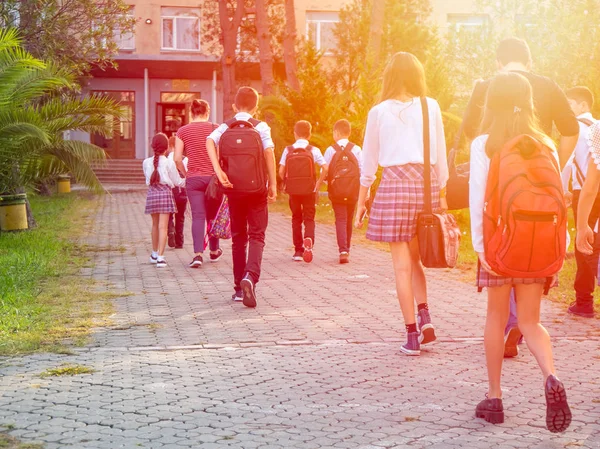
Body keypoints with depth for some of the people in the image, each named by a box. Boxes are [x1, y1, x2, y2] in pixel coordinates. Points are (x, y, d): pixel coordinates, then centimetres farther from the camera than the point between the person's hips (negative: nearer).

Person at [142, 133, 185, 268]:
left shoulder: (146, 162, 3)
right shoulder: (169, 163, -6)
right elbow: (177, 182, 2)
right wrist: (188, 179, 21)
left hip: (151, 193, 4)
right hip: (165, 193, -4)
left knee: (155, 225, 19)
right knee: (163, 226, -5)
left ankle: (154, 254, 32)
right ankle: (160, 257, -12)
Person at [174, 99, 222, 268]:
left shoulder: (183, 131, 1)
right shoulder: (215, 129, -1)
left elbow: (177, 159, -3)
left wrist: (185, 173, 11)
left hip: (193, 178, 0)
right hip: (213, 177, 0)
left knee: (197, 216, -1)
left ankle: (198, 254, -15)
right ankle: (214, 251, 29)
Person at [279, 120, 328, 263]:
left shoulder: (288, 150, 2)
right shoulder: (313, 150, -2)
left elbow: (281, 172, -3)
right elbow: (325, 168, -10)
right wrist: (318, 185, 0)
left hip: (293, 190, 1)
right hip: (309, 189, -1)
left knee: (296, 218, 13)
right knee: (309, 218, 4)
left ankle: (298, 251, 13)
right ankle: (308, 239, -27)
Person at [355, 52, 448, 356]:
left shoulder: (379, 112, 3)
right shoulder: (431, 107, 4)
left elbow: (369, 161, 7)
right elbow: (440, 155, 6)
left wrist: (361, 201, 14)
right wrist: (441, 194, 14)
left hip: (394, 183, -2)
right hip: (426, 182, 2)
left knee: (402, 264, 2)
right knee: (415, 258, 18)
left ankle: (412, 336, 3)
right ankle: (424, 316, 1)